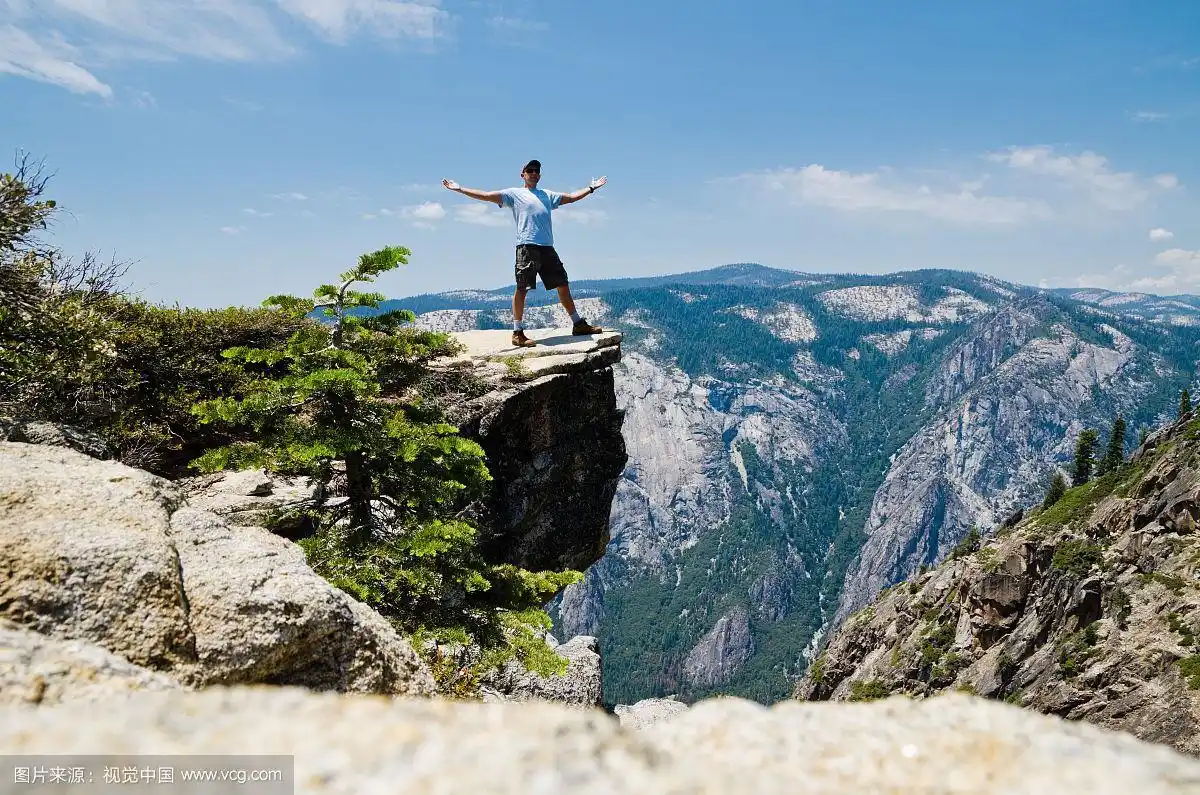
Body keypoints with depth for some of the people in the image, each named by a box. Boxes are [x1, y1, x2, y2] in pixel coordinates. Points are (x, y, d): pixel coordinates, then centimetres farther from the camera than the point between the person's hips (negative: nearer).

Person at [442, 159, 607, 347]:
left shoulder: (547, 195, 26)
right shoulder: (514, 193, 12)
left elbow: (571, 197, 34)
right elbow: (487, 195, 6)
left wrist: (591, 188, 36)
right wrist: (459, 189, 0)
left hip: (547, 247, 5)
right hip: (527, 246, -5)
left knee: (563, 285, 9)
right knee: (522, 288, -9)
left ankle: (579, 324, 18)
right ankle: (518, 333, -8)